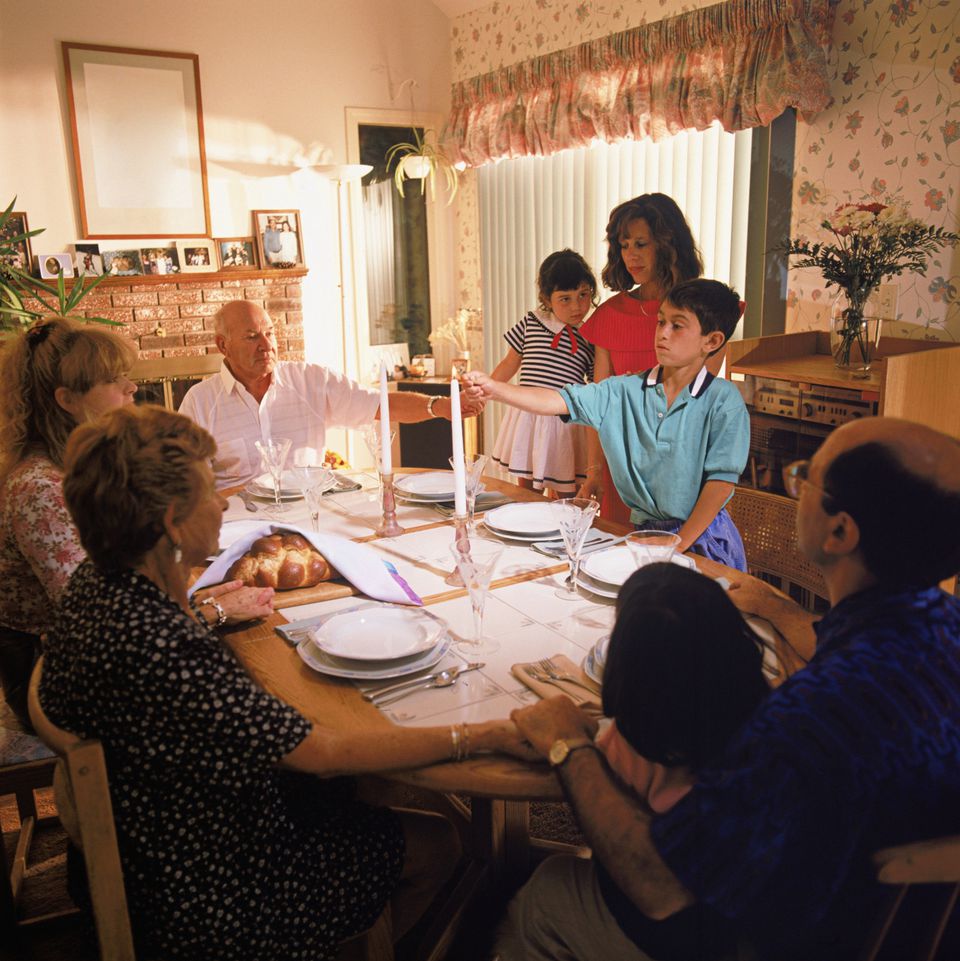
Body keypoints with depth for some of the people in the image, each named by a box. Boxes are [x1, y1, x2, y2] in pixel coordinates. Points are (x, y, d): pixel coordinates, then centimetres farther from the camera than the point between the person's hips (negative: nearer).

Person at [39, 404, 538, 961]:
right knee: (437, 845, 4)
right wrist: (483, 736, -30)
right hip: (213, 899, -9)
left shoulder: (99, 583, -8)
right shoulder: (155, 649, -37)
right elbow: (329, 756, -34)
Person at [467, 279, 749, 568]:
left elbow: (722, 480, -12)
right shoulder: (625, 391, -1)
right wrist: (495, 389, -25)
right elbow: (560, 401, -10)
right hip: (643, 531, 3)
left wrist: (678, 544, -14)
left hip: (702, 536, -3)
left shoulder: (723, 401, -10)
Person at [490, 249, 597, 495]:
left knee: (567, 495, 4)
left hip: (567, 422, -1)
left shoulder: (591, 339, -1)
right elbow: (508, 365, 12)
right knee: (526, 492, 11)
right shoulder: (531, 323, 1)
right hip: (526, 418, 2)